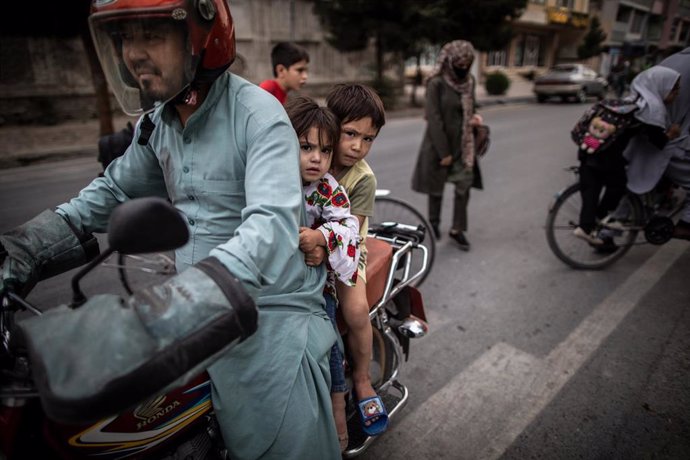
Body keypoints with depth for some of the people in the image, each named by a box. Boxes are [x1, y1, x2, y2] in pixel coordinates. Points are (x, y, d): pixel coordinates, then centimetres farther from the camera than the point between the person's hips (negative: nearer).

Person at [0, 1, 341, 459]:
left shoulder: (257, 113, -16)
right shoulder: (156, 121, 8)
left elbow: (273, 224, -30)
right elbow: (113, 191, 16)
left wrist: (176, 300, -41)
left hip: (271, 314, -6)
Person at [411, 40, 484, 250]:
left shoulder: (469, 80, 4)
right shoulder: (437, 83, -15)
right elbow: (434, 118, -18)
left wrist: (474, 116, -8)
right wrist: (443, 151, -19)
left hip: (463, 144, 5)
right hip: (440, 143, -5)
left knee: (464, 186, 5)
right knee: (437, 186, 10)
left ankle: (457, 229, 18)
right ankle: (433, 222, 33)